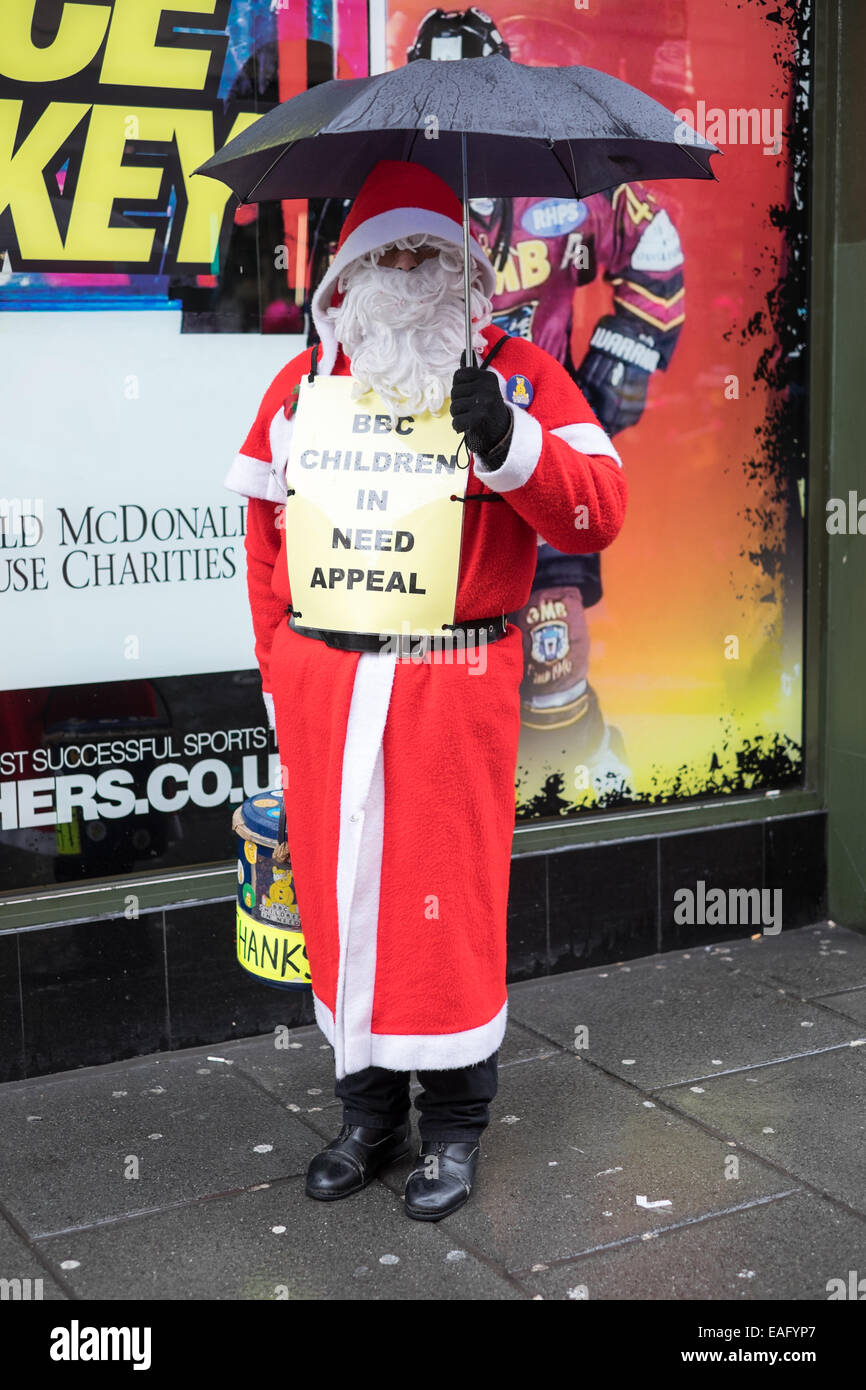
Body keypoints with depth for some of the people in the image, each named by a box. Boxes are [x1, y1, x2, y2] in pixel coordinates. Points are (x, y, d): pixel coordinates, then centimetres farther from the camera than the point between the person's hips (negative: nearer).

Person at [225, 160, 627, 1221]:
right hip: (323, 686, 3)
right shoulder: (303, 384, 12)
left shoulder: (518, 373, 3)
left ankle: (454, 1125, 21)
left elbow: (598, 515, -6)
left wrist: (507, 444, -22)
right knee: (338, 890, 10)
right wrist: (280, 667, 11)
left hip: (454, 688, -3)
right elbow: (267, 533, 15)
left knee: (449, 899, 2)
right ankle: (368, 1111, 28)